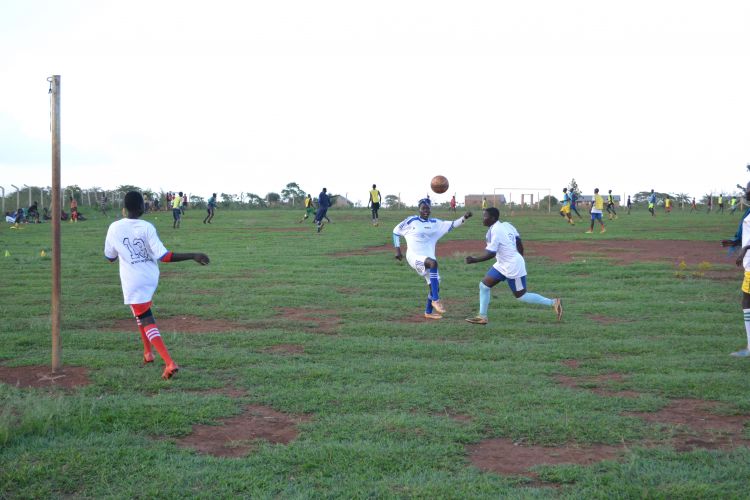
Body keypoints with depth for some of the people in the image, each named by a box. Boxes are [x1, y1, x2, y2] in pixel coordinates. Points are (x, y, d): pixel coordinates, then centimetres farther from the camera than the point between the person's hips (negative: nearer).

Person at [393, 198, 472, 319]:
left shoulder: (435, 223, 7)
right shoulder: (411, 221, -2)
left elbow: (451, 225, -2)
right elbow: (396, 231, 7)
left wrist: (464, 217, -18)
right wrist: (397, 250, 1)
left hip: (429, 258, 6)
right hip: (414, 256, -6)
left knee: (434, 285, 5)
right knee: (433, 262, -35)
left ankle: (428, 312, 27)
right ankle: (435, 300, -33)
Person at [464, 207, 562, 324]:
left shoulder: (494, 231, -21)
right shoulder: (506, 225, 4)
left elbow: (490, 254, -22)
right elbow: (519, 243, 9)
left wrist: (474, 260, -15)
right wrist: (520, 260, 20)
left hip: (513, 267, -10)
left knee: (521, 296, 2)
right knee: (483, 285, 8)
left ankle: (553, 303, 11)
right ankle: (482, 316, 13)